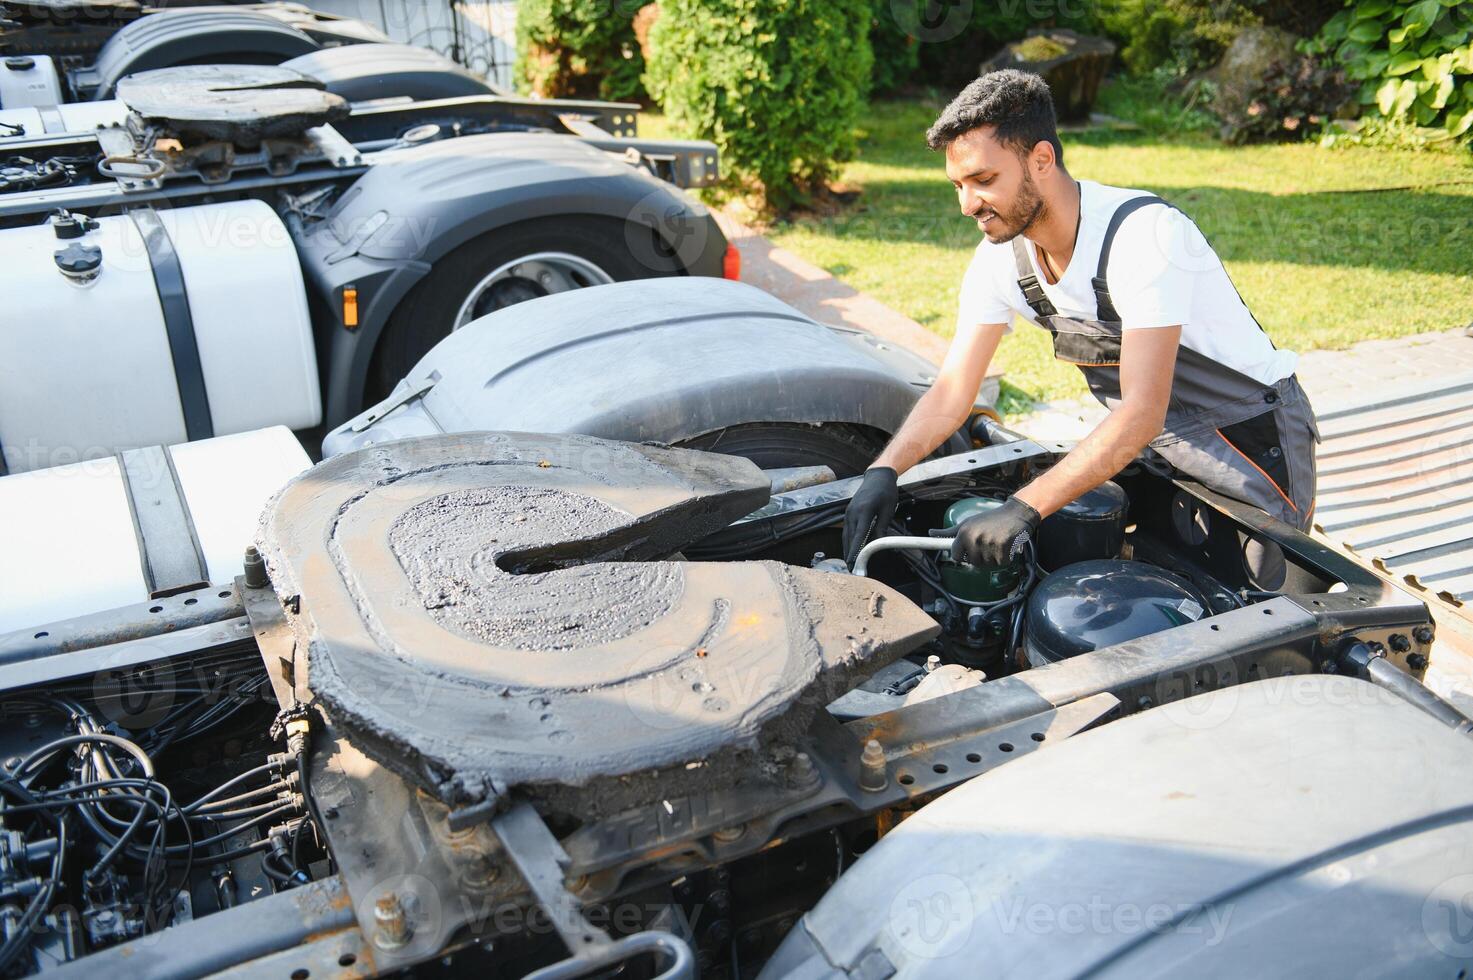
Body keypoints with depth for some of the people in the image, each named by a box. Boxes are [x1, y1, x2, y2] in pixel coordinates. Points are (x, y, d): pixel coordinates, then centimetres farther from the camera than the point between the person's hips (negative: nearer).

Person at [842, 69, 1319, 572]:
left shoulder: (1143, 233, -33)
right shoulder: (1000, 256, -10)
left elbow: (1142, 414, -38)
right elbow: (951, 393, -9)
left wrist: (1022, 509, -46)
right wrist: (883, 471, -27)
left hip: (1251, 434, -6)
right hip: (1150, 440, 6)